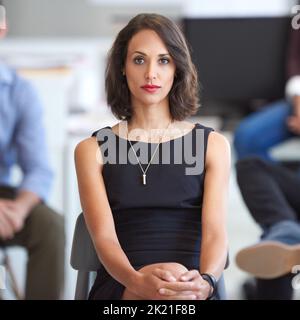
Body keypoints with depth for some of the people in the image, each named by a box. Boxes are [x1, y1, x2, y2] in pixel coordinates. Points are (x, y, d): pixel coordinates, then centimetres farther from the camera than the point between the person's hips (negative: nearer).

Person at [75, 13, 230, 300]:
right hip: (121, 288, -1)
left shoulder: (213, 145, 14)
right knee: (168, 298, -37)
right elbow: (104, 236, -2)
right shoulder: (92, 150, 13)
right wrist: (138, 281, -27)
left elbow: (215, 232, 0)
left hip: (195, 290, 1)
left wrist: (204, 282, -25)